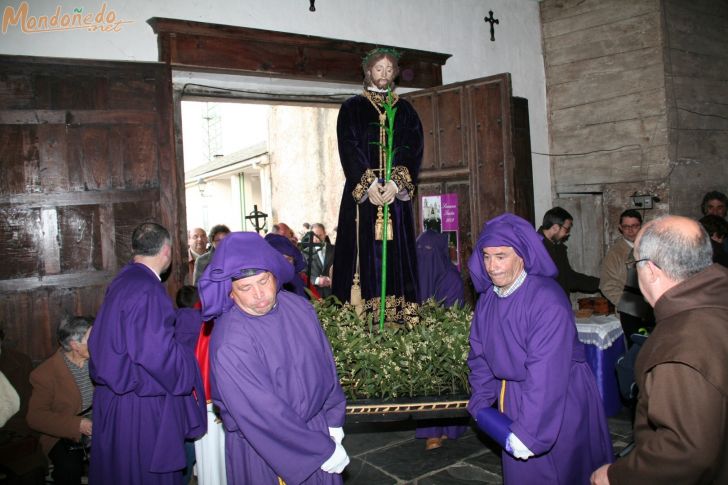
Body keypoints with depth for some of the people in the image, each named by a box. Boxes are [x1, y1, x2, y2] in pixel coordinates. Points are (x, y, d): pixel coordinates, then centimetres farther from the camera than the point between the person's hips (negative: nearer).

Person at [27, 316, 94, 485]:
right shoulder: (46, 373, -11)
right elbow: (36, 416, -11)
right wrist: (77, 425, -22)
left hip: (102, 428, 3)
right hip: (66, 435, -3)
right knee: (70, 468, -32)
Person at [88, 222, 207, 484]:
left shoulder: (122, 281, 4)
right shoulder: (147, 291, -25)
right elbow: (157, 352, -28)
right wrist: (190, 369, -12)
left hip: (116, 393, 9)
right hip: (142, 404, -9)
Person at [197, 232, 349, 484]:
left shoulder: (298, 307, -9)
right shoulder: (229, 344, -26)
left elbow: (324, 363, 2)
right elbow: (262, 412, -24)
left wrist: (333, 420, 2)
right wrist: (322, 449, -18)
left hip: (316, 426, 5)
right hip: (265, 448, -5)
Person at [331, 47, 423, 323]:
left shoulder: (405, 111, 16)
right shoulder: (352, 108, 10)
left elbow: (413, 149, 3)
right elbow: (348, 147, -3)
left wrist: (396, 183, -14)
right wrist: (369, 184, -16)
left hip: (397, 192, 2)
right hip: (362, 193, -2)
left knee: (397, 254, 0)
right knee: (365, 252, -6)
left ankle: (401, 317, 3)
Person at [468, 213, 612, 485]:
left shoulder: (547, 300, -26)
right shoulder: (488, 298, -2)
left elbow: (546, 373, -30)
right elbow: (480, 355, 7)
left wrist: (528, 431, -29)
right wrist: (480, 402, 5)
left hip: (559, 399, -6)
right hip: (512, 398, 6)